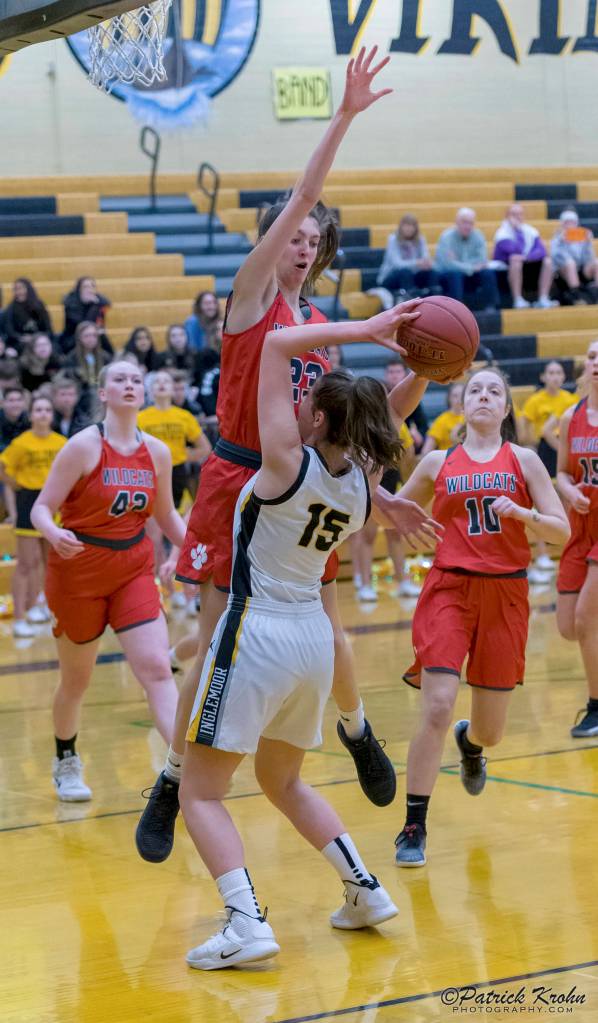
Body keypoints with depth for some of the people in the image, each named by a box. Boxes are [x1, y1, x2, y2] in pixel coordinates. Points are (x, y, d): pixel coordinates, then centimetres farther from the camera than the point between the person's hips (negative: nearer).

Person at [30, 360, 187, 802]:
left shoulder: (157, 452, 1)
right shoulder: (85, 446, -13)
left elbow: (167, 515, 14)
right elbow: (42, 507, -12)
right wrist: (54, 533, -34)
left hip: (134, 571, 3)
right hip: (78, 572, -3)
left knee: (157, 668, -14)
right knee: (76, 680, 12)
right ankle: (66, 763, 37)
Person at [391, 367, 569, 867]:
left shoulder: (522, 460, 4)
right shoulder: (438, 463, 7)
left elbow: (561, 530, 0)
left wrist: (522, 513, -18)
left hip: (505, 595, 1)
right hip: (449, 589, -1)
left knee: (491, 730, 7)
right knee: (437, 709, -17)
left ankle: (470, 742, 47)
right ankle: (414, 829, -7)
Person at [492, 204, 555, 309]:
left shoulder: (530, 231, 6)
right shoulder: (503, 233, -9)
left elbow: (542, 251, -6)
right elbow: (513, 249, -27)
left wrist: (527, 257, -25)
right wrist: (515, 227, -21)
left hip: (527, 264, 5)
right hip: (506, 267, -5)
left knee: (547, 261, -15)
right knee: (516, 259, -37)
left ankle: (543, 299, -18)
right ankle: (518, 300, -35)